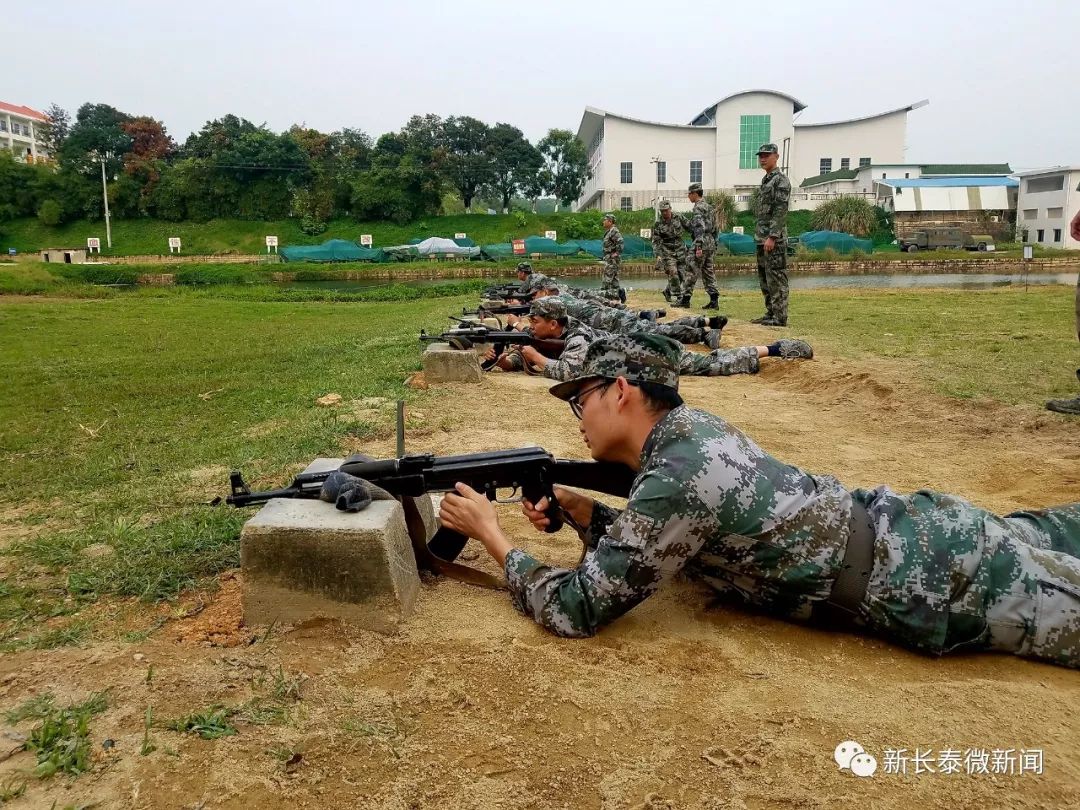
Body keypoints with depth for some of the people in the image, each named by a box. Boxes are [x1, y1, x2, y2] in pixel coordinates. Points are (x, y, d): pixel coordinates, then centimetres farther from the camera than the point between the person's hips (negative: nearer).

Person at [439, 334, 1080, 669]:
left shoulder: (676, 478, -29)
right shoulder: (692, 430, -1)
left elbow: (577, 610, -24)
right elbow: (653, 542, 12)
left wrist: (493, 534, -14)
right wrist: (578, 511, -3)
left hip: (943, 585, -8)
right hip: (916, 529, 8)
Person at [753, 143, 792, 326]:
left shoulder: (780, 180, -9)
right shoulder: (765, 181, 20)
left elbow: (781, 211, -17)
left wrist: (772, 237, -23)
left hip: (775, 240, -10)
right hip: (762, 239, 10)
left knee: (776, 279, -8)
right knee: (764, 278, 13)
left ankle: (780, 317, -6)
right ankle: (770, 313, 19)